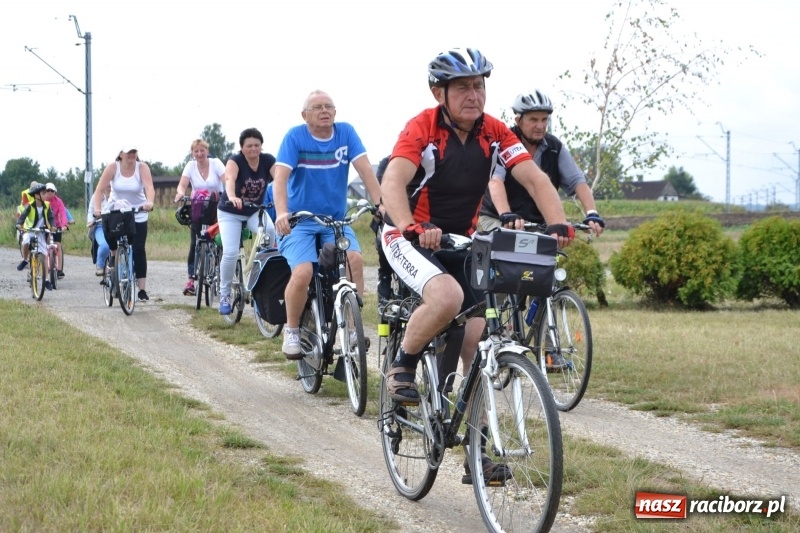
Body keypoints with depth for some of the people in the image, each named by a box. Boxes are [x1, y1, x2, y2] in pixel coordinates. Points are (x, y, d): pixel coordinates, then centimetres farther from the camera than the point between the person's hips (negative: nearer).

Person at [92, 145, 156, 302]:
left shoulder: (142, 168, -11)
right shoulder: (113, 167, -10)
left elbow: (149, 187, -26)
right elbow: (100, 189, -15)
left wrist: (149, 202, -46)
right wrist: (97, 208, -30)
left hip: (138, 216, -1)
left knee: (139, 250, -5)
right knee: (113, 245, -16)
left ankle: (142, 289, -4)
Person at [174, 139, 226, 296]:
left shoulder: (216, 163, -6)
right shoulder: (190, 166, -1)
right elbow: (182, 184, -14)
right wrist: (181, 192, -38)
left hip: (216, 207, -1)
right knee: (194, 243, -8)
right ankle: (191, 280, -7)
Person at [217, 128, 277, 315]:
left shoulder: (268, 160, -13)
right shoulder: (235, 160, -22)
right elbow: (230, 179, -41)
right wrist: (232, 197, -63)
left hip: (255, 211, 2)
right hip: (231, 213, -2)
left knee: (271, 232, -29)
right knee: (230, 253, -16)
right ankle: (224, 294, 3)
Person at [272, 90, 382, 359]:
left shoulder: (346, 133, -1)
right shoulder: (295, 137, -8)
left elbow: (365, 170, -10)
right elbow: (281, 177, -18)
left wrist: (381, 204, -24)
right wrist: (281, 213, -34)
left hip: (337, 220, 3)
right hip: (300, 221, -3)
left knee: (355, 259, -25)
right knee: (303, 272, -25)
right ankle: (292, 330, -1)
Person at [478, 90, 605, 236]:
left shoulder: (556, 148, -2)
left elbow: (578, 181, -9)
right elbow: (495, 181, -29)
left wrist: (592, 214, -28)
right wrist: (507, 216, -46)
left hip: (537, 223, 4)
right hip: (496, 219, -4)